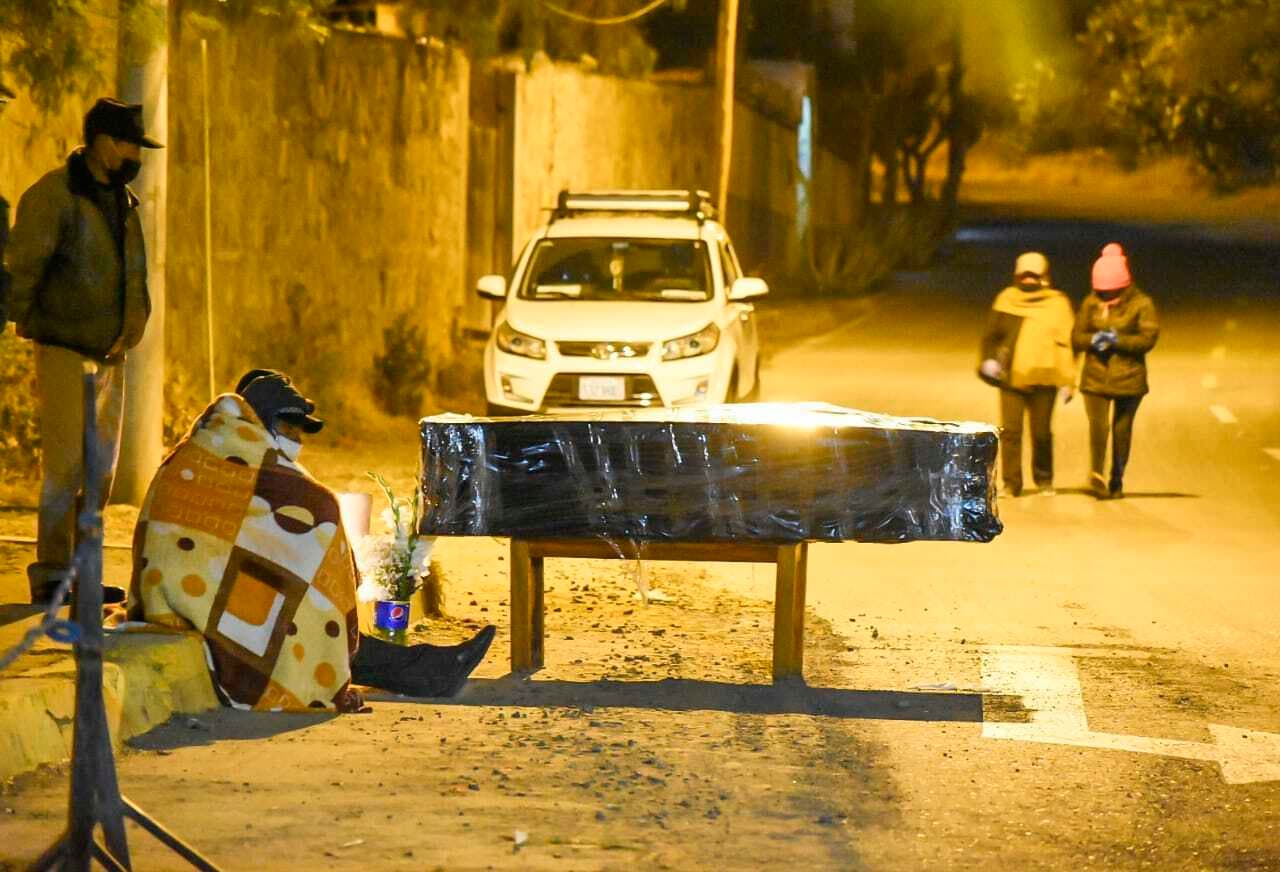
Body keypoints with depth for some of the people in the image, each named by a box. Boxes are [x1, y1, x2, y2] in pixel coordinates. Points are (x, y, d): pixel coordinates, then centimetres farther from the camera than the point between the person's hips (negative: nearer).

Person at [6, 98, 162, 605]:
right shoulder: (53, 196, -12)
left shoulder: (121, 201, 14)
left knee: (101, 471, 11)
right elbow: (22, 266, -13)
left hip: (110, 355, 8)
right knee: (66, 468, -10)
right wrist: (27, 324, -9)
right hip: (65, 354, -8)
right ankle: (51, 577, -6)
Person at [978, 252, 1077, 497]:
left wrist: (1067, 381, -2)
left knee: (1042, 432, 3)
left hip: (1043, 379, -1)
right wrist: (989, 359, -2)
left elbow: (1066, 344, 2)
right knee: (1010, 431, -5)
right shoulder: (1006, 300, 8)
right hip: (1011, 378, 1)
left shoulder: (1057, 303, 3)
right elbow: (992, 335, 15)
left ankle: (1044, 480, 22)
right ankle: (1011, 483, 2)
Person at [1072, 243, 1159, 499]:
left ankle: (1116, 482, 20)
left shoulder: (1141, 304, -4)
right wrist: (1093, 340, -15)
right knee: (1098, 427, -15)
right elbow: (1077, 336, 7)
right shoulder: (1091, 303, 5)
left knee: (1122, 430, 8)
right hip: (1096, 377, 1)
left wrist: (1117, 341, -20)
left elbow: (1148, 338, -10)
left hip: (1129, 379, -1)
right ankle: (1097, 475, -22)